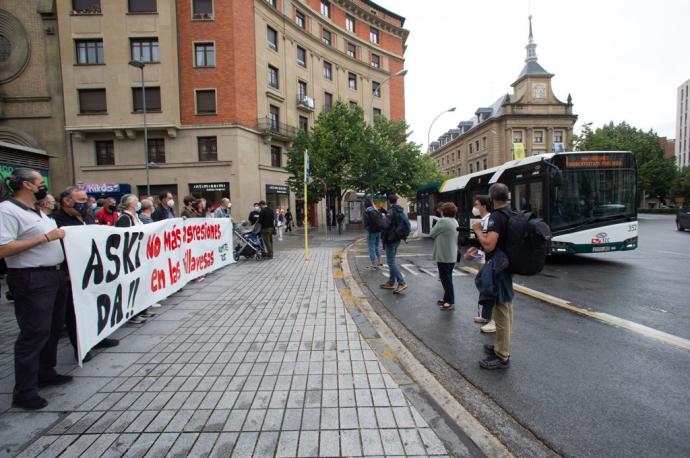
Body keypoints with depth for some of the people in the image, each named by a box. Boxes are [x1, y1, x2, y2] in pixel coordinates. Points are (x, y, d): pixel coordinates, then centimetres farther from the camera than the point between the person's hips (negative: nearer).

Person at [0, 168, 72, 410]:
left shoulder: (38, 211, 15)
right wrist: (45, 237, -21)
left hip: (55, 275, 9)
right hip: (32, 280, -9)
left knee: (53, 329, 17)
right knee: (34, 334, -4)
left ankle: (45, 373, 32)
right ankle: (24, 392, 7)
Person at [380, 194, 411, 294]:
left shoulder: (391, 211, -14)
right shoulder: (401, 211, 12)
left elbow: (386, 225, -22)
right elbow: (407, 224, 16)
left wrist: (383, 237, -9)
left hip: (390, 238, -9)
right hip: (397, 239, 9)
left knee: (391, 261, -7)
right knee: (392, 260, 16)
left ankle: (402, 282, -11)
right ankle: (391, 282, 21)